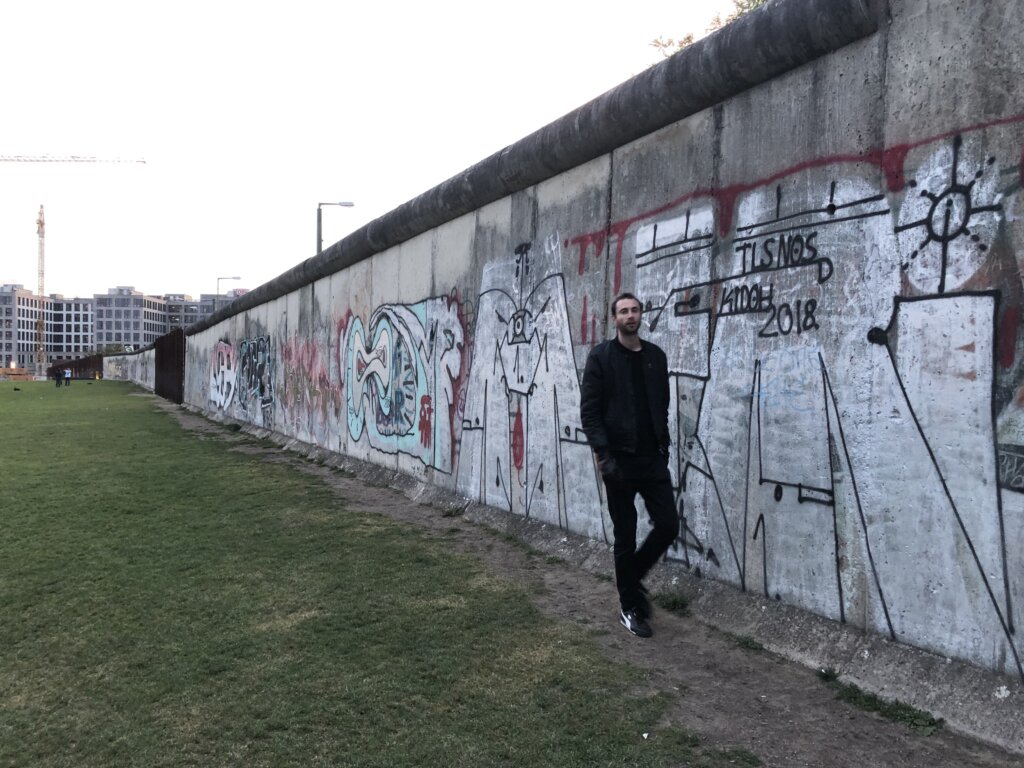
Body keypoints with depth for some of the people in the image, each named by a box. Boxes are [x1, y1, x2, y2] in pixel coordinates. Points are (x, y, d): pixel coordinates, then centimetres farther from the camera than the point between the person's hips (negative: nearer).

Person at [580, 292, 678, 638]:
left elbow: (662, 405, 15)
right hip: (619, 460, -4)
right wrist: (603, 455, -17)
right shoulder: (600, 357, -6)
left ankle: (633, 577, 27)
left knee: (668, 526, 1)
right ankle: (630, 607, 21)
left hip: (653, 458, 4)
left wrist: (664, 446, 9)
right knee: (625, 536, 4)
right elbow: (589, 411, -10)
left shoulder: (656, 356, 9)